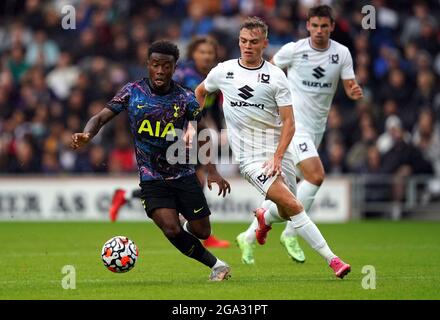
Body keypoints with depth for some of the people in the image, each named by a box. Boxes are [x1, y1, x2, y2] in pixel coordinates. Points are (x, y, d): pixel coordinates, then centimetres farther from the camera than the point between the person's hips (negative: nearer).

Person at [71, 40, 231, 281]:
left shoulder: (185, 99, -6)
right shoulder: (132, 92, -6)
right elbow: (101, 118, -5)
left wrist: (212, 171, -2)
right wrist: (86, 135, -28)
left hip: (183, 175, 1)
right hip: (151, 178, -1)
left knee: (202, 232, 4)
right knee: (172, 229, -19)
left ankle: (188, 226, 44)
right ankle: (215, 265, 3)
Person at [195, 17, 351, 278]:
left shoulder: (276, 76, -3)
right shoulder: (223, 72, 1)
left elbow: (289, 122, -5)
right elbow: (200, 92, 23)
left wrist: (277, 157, -16)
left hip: (278, 152, 2)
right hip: (249, 156, -2)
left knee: (287, 213, 9)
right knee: (292, 205, -19)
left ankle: (264, 219, 47)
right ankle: (331, 259, -18)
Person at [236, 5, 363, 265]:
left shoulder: (342, 54, 1)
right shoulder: (293, 50, -8)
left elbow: (350, 86, 2)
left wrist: (356, 91, -20)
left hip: (317, 127, 5)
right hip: (293, 123, -5)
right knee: (316, 176, -22)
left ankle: (250, 236, 19)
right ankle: (291, 235, -8)